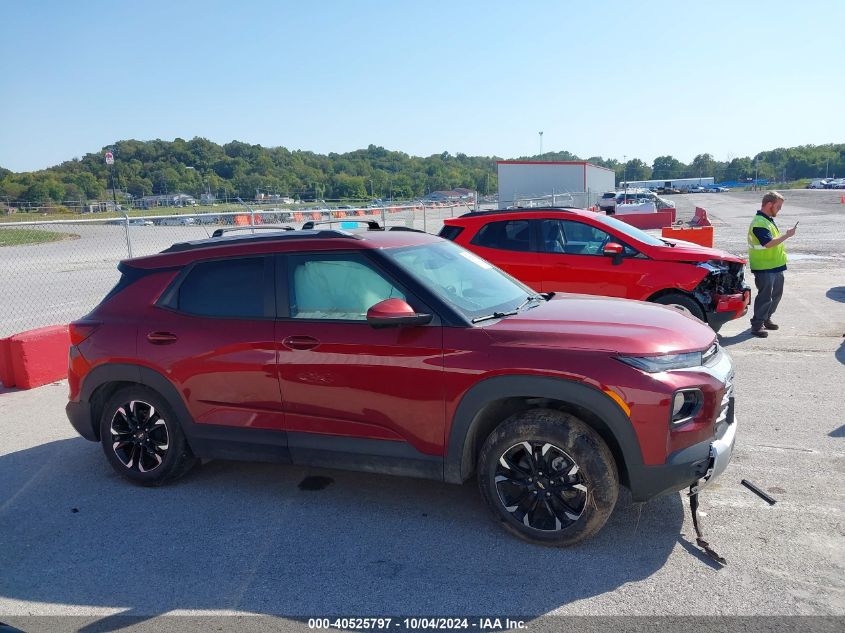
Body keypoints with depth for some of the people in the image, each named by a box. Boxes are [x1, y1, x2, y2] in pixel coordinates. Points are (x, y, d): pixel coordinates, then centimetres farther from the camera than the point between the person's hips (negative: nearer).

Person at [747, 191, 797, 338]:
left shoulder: (768, 220, 13)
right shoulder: (759, 223, -21)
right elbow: (768, 243, -30)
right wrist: (787, 235, -22)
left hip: (775, 265, 10)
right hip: (764, 267, -10)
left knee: (776, 294, 17)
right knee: (765, 296, -6)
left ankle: (766, 319, 30)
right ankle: (757, 325, 3)